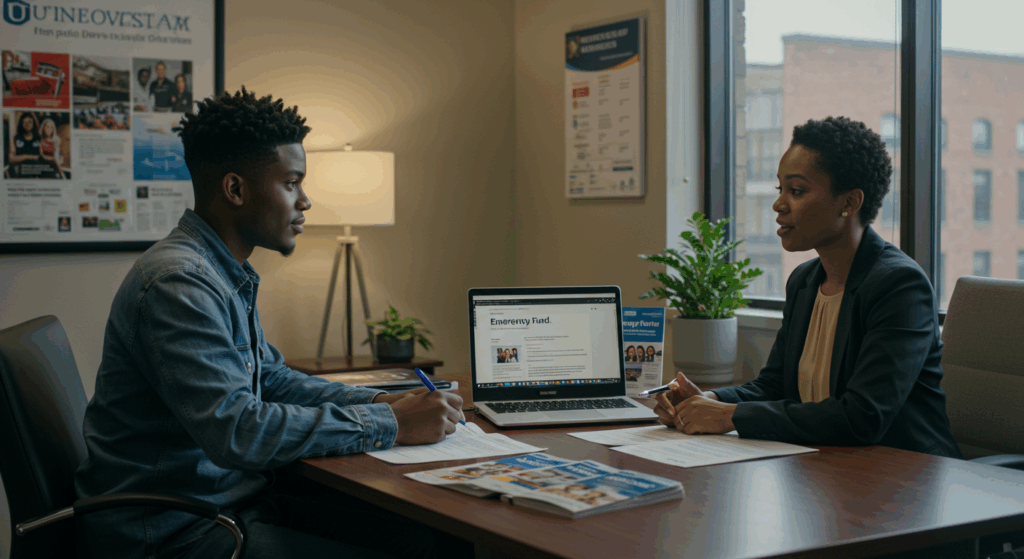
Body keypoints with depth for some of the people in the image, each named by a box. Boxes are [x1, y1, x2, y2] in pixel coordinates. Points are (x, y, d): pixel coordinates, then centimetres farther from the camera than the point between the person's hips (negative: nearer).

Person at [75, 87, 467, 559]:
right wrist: (389, 425, -23)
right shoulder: (179, 283, -22)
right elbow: (236, 430, -30)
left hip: (234, 497, 10)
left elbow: (271, 377, 21)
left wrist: (378, 402, 5)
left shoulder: (229, 275, 12)